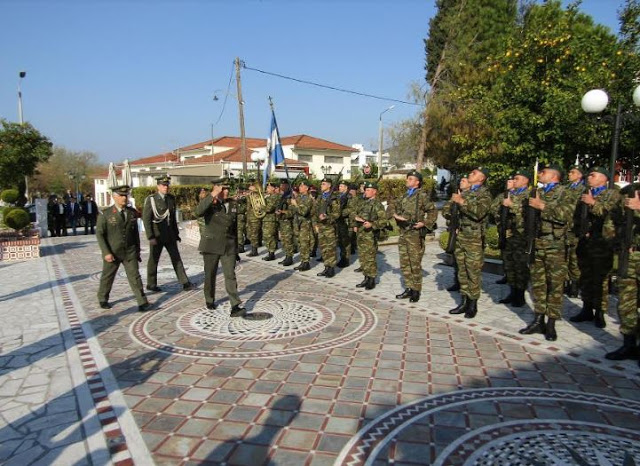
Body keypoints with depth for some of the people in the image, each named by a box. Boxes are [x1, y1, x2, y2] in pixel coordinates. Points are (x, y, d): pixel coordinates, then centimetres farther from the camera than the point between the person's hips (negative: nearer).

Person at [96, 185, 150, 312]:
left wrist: (137, 251, 11)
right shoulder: (105, 214, -8)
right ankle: (103, 299, 37)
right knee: (107, 277, 15)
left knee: (134, 276, -5)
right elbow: (99, 234, -8)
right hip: (112, 253, -1)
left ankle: (142, 303, -7)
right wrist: (106, 253, -15)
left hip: (130, 252, 2)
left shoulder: (132, 212, 3)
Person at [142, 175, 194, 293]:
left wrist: (176, 233, 13)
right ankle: (151, 284, 21)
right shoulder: (151, 200, -10)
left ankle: (185, 283, 5)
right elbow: (146, 219, -12)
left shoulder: (171, 198, 7)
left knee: (176, 258, 4)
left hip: (170, 235, 5)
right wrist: (150, 237, -18)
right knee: (154, 260, 7)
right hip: (157, 236, -5)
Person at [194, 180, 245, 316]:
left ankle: (235, 306, -11)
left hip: (228, 246, 3)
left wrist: (236, 248, 17)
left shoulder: (232, 206, 10)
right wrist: (212, 196, -28)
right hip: (211, 245, -2)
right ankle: (209, 300, 33)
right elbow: (198, 212, -28)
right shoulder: (210, 204, -4)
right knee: (210, 275, 11)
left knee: (230, 275, -7)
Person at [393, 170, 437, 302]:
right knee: (404, 264, 11)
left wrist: (425, 223, -17)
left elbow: (433, 211, -8)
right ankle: (408, 289, 22)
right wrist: (396, 215, 5)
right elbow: (396, 208, 25)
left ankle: (416, 291, 8)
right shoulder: (405, 196, 16)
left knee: (415, 264, -2)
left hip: (415, 234, -8)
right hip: (403, 233, 8)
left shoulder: (422, 195, -7)